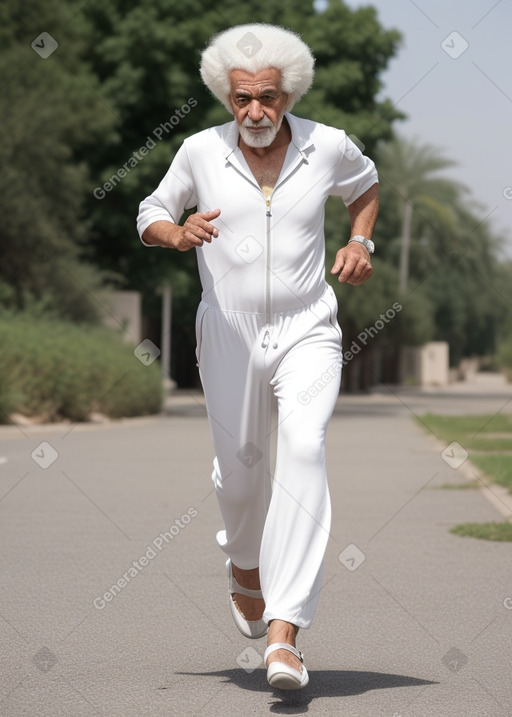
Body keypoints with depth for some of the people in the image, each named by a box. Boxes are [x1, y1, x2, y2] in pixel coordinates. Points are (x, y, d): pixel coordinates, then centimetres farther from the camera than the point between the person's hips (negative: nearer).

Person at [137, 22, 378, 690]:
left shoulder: (328, 147, -2)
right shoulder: (201, 152, -4)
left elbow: (367, 185, 21)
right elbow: (150, 216, 9)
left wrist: (360, 241, 3)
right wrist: (179, 233, -14)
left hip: (307, 332, -1)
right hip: (229, 335, 1)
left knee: (304, 449, -23)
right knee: (241, 469, 12)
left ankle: (285, 629, -28)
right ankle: (246, 562, 49)